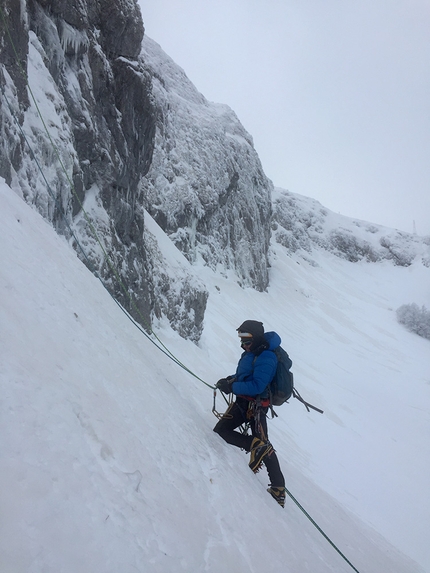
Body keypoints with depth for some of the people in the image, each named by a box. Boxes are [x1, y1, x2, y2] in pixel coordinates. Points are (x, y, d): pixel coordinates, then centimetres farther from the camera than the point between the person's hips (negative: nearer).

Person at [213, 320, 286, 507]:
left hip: (256, 405, -9)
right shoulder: (251, 352, 7)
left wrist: (232, 387, -22)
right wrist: (231, 380, 4)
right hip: (243, 401, 9)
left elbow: (256, 386, -27)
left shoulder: (266, 357, -22)